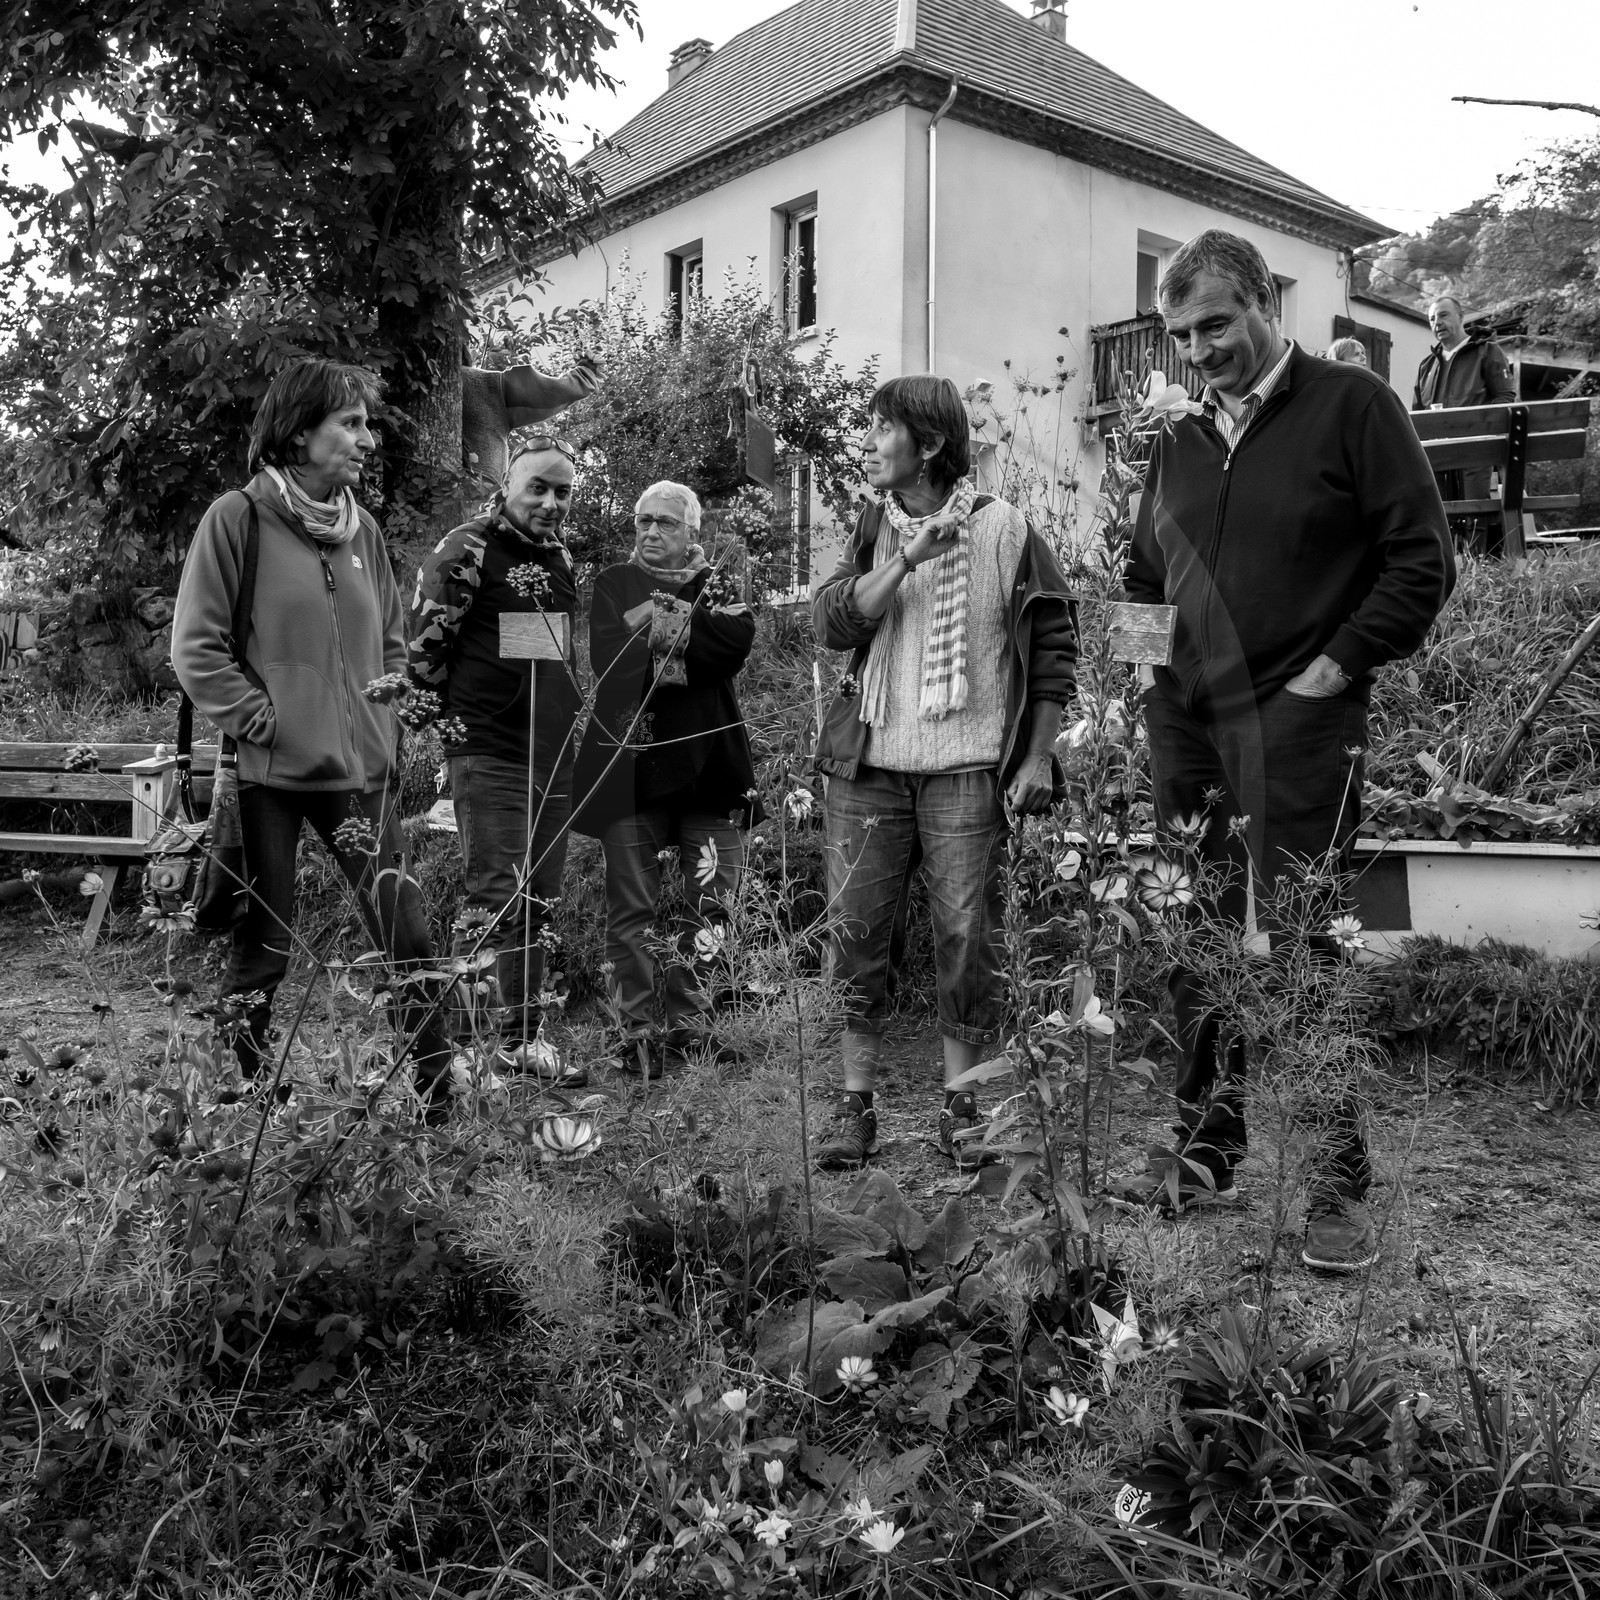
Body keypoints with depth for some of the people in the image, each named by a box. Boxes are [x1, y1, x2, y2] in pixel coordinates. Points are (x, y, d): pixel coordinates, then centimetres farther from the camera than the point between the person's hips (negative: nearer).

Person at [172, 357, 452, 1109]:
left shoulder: (362, 528, 10)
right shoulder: (238, 518, -6)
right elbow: (195, 646, -8)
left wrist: (385, 722, 7)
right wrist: (259, 720, -12)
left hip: (361, 767, 5)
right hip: (268, 771, -5)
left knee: (406, 933, 3)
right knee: (263, 948, 5)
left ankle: (442, 1096, 12)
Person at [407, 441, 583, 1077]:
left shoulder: (560, 556, 16)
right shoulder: (469, 550, -9)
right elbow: (423, 645, -11)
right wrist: (463, 704, -1)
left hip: (554, 755, 8)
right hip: (489, 755, -8)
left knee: (536, 905, 11)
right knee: (493, 901, -9)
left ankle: (520, 1039, 21)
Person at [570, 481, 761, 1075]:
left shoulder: (718, 585, 14)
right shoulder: (615, 585, 12)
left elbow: (738, 641, -7)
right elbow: (607, 658, -5)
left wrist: (661, 626, -11)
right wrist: (689, 639, -10)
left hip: (709, 760, 2)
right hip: (631, 761, -1)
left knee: (711, 902, 4)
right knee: (631, 908, -1)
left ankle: (689, 1024, 16)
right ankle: (637, 1032, 8)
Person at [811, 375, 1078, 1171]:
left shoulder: (1004, 529, 1)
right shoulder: (873, 528, 11)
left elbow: (1055, 648, 3)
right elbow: (832, 623, -4)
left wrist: (1037, 758, -2)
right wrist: (908, 558, -16)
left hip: (967, 767, -3)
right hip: (870, 765, 3)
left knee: (967, 935, 0)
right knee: (855, 932, 3)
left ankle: (960, 1107, 15)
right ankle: (856, 1106, 14)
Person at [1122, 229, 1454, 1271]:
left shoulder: (1350, 405, 1)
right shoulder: (1179, 446, 17)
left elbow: (1424, 559, -4)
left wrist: (1337, 666, -10)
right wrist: (1155, 661, 9)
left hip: (1296, 723, -6)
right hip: (1187, 727, 6)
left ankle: (1341, 1186, 6)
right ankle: (1205, 1154, 21)